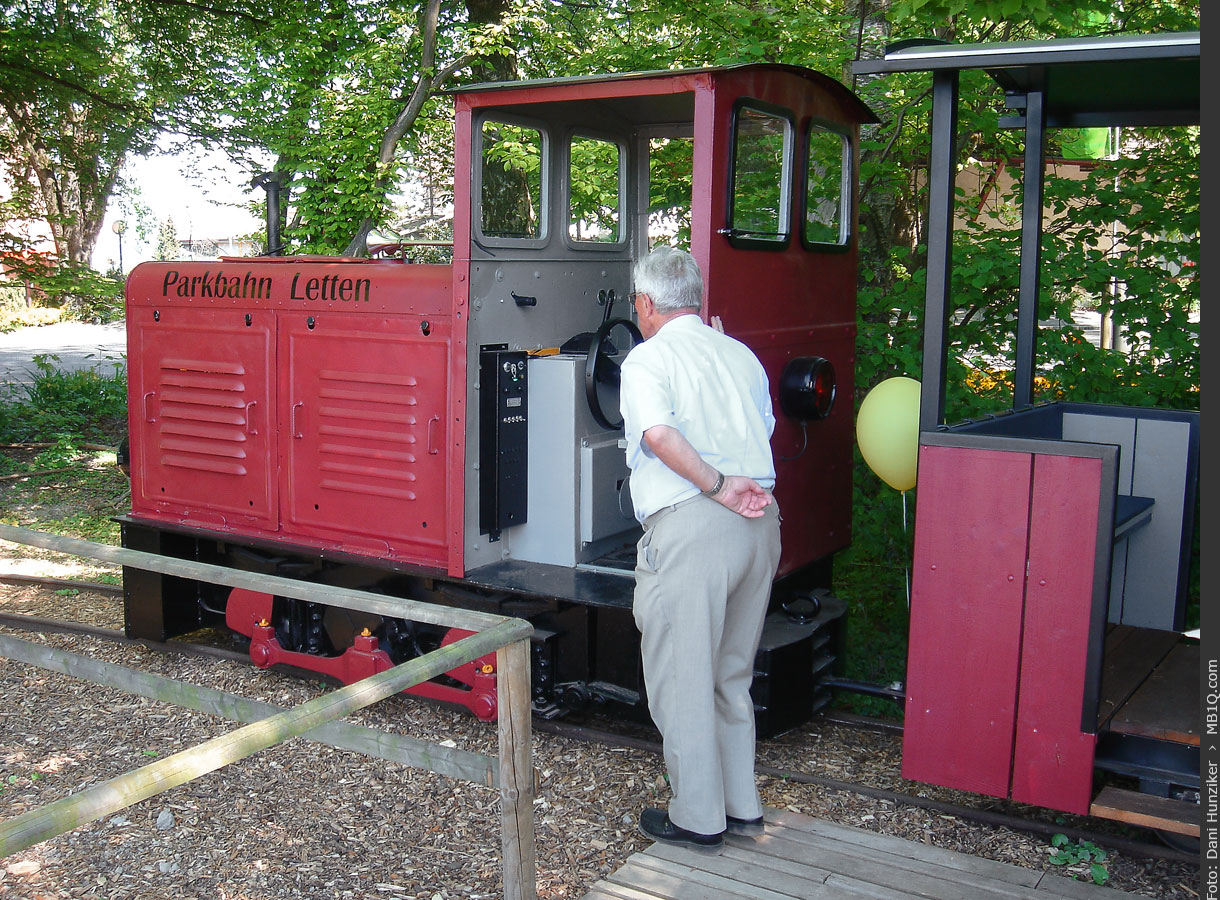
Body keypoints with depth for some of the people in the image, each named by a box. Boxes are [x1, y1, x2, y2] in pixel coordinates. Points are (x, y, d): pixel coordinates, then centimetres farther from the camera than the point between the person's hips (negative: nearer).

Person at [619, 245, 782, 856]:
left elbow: (659, 434, -20)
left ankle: (698, 821, 15)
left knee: (681, 679, 6)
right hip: (761, 523, 7)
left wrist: (716, 486, -16)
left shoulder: (648, 358, -3)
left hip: (691, 525, -7)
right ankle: (743, 807, 28)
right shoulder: (742, 355, 17)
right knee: (731, 676, 19)